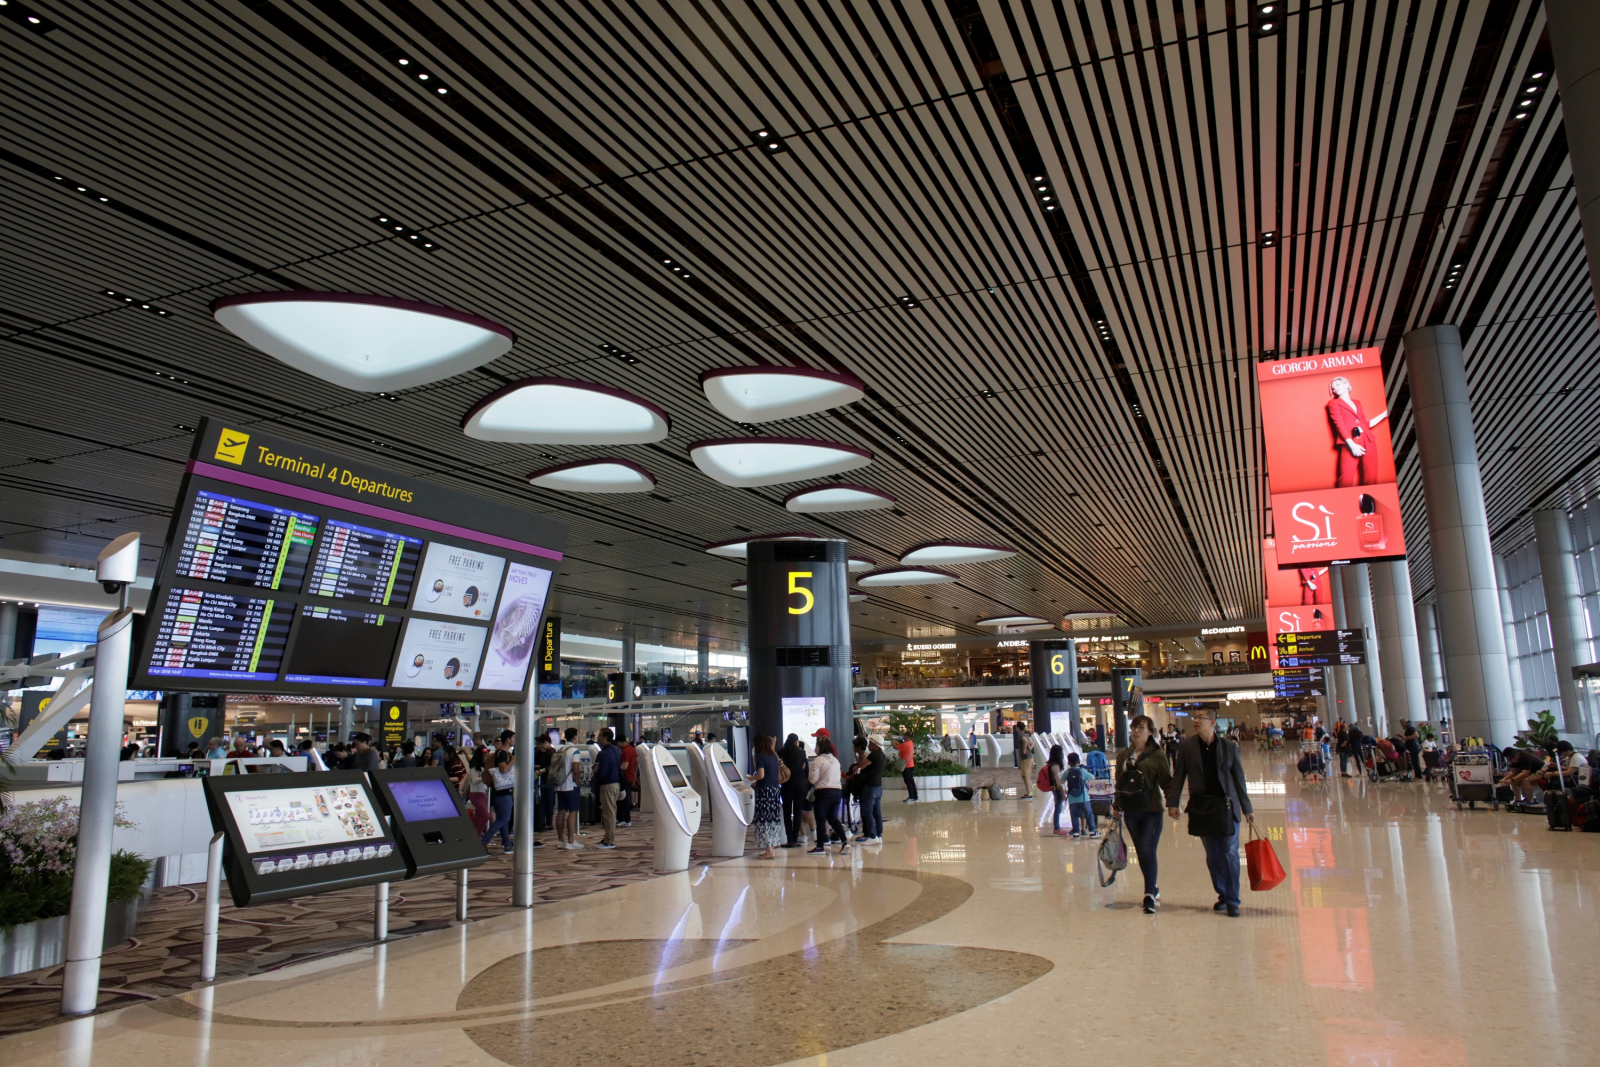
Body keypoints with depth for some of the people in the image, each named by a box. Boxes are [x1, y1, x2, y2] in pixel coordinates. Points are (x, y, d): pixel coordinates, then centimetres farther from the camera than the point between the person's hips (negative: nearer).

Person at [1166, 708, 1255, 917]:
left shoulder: (1229, 747, 1)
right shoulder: (1186, 747, 1)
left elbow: (1239, 779, 4)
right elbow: (1178, 777, 3)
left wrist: (1247, 809, 5)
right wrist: (1172, 803, -6)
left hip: (1226, 806, -1)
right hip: (1201, 808, 1)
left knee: (1229, 854, -3)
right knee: (1212, 856, 8)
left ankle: (1233, 901, 5)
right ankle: (1223, 895, 21)